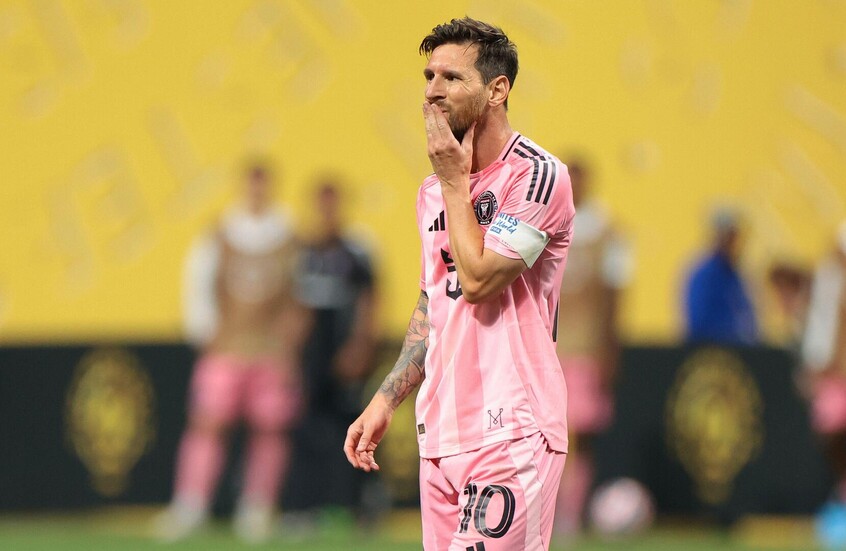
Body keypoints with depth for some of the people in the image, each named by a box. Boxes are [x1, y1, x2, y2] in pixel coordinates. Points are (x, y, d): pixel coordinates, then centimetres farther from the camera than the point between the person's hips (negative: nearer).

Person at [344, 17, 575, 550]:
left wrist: (455, 182, -6)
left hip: (511, 432, -8)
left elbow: (478, 279, -16)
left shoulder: (537, 175, -8)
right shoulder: (434, 190, 17)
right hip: (440, 435, 8)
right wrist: (386, 400, 18)